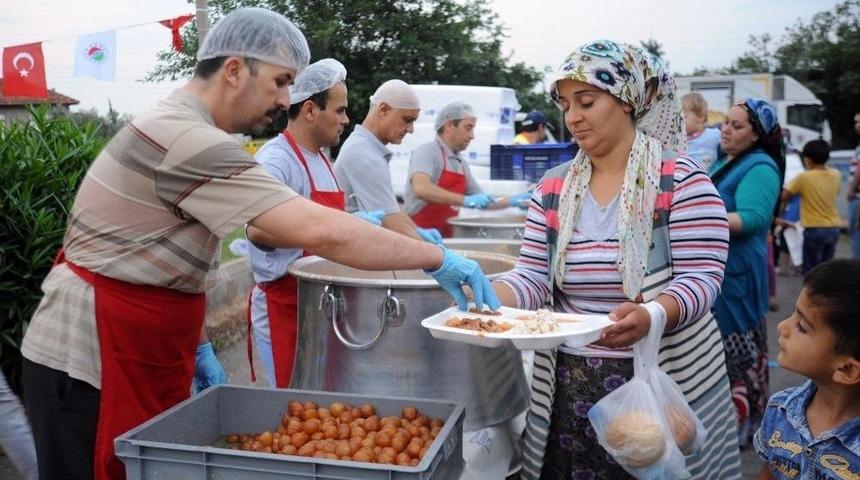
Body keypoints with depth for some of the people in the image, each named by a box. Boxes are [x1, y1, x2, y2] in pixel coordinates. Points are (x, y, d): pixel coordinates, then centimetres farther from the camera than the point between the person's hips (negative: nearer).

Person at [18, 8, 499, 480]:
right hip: (89, 365, -9)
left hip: (137, 362, 9)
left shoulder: (177, 130, 9)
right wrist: (436, 258, -23)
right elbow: (319, 231, -31)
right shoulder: (189, 141, -25)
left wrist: (198, 344, 11)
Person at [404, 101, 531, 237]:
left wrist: (510, 201, 8)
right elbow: (421, 188, -25)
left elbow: (483, 202, 23)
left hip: (447, 236, 7)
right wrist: (465, 200, -29)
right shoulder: (427, 151, -7)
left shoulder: (461, 164, 15)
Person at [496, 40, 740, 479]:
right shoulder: (553, 188, 4)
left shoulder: (681, 180, -9)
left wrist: (648, 316, -34)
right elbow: (533, 279, 0)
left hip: (666, 382, -3)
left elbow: (699, 280, -15)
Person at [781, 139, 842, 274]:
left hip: (814, 230, -6)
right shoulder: (836, 175, 2)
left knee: (811, 271, 1)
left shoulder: (804, 177, -15)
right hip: (834, 228, 6)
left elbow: (782, 196, -12)